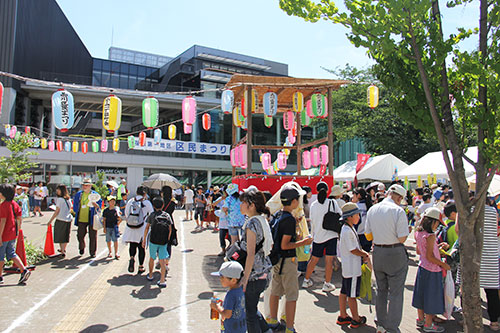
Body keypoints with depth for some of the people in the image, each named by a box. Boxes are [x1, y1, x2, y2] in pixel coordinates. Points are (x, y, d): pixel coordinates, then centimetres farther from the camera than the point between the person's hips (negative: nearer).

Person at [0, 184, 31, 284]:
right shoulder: (14, 204, 7)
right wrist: (17, 230, 19)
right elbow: (19, 218, 10)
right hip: (13, 234, 8)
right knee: (11, 254, 14)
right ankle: (24, 270, 2)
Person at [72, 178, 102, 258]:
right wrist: (76, 212, 12)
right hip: (81, 219, 3)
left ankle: (92, 252, 14)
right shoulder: (78, 194, 9)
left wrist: (95, 205, -22)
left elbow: (100, 205, -1)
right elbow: (75, 204, 20)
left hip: (91, 219, -3)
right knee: (80, 235, 8)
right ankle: (81, 248, 36)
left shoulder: (95, 194, -1)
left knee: (93, 236, 1)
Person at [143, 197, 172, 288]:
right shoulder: (167, 215, 6)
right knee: (162, 260, 2)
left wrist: (144, 240, 4)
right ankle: (162, 281, -2)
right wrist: (167, 239, 15)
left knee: (152, 258, 19)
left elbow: (147, 228, -1)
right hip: (164, 242, 1)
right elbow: (170, 229, 5)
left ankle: (150, 276, 36)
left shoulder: (152, 215, 2)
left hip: (153, 241, -1)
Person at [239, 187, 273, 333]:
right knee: (251, 307, 23)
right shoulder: (263, 220, 6)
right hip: (263, 272, 9)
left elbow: (251, 254, -24)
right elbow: (270, 245, 15)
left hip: (254, 275, -9)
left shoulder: (251, 224, -21)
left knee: (250, 312, 7)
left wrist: (245, 278, -20)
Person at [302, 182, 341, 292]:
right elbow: (340, 215, 1)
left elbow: (312, 221, 8)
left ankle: (306, 280, 26)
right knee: (329, 260, 3)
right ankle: (327, 284, 8)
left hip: (318, 236, 3)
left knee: (314, 259, 14)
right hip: (331, 234, -3)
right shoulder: (332, 202, -6)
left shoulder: (313, 205, 1)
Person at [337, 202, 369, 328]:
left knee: (344, 292, 16)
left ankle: (343, 316, 27)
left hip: (346, 268, 10)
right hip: (352, 268, -10)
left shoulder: (349, 228, 10)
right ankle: (356, 319, 17)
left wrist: (363, 252, 3)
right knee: (352, 294, 4)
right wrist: (365, 255, -5)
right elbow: (353, 250, -21)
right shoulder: (347, 231, -23)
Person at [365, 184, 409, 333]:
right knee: (395, 293, 6)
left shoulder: (372, 209, 3)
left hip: (377, 253, 6)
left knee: (381, 290, 18)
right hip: (395, 254, -5)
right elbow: (402, 238, -16)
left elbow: (368, 236, 7)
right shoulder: (398, 211, -15)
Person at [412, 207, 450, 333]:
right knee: (432, 296, 5)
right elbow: (430, 257, -22)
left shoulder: (419, 233, 2)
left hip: (422, 267, 8)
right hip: (432, 270, -8)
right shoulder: (431, 236, -22)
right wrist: (444, 265, -11)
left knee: (422, 294, 18)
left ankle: (421, 319, 30)